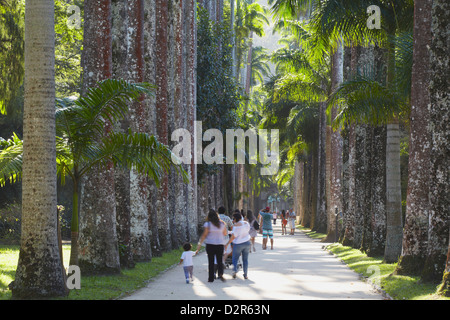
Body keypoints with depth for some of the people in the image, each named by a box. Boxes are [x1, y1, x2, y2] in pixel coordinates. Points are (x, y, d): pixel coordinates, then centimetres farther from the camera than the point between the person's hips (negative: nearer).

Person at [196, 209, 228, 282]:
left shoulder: (207, 224, -8)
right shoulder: (222, 224, 3)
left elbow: (204, 235, -10)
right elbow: (225, 233, 15)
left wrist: (199, 244, -6)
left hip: (210, 245, -2)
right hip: (220, 244, 2)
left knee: (211, 262, 6)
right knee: (220, 261, 7)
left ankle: (211, 278, 7)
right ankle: (220, 274, -18)